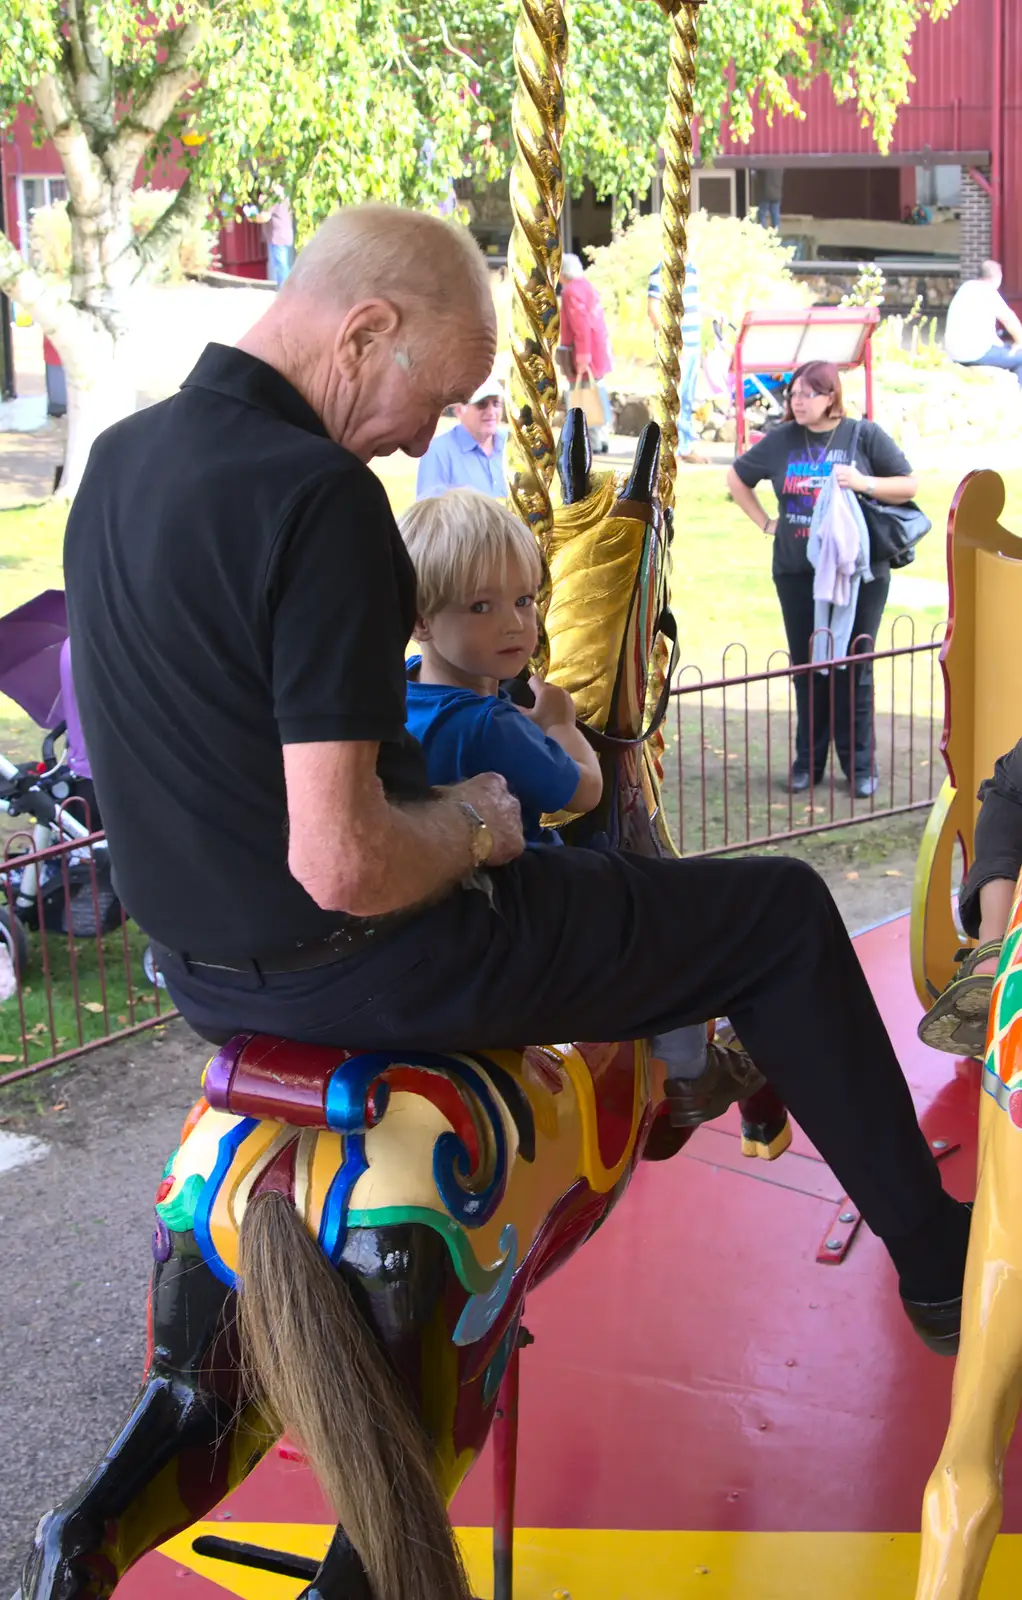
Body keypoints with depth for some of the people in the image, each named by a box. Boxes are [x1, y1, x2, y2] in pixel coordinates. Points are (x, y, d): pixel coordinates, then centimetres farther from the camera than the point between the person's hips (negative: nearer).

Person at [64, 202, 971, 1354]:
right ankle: (941, 1263, 17)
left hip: (198, 971, 9)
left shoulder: (115, 460, 3)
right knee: (783, 911, 5)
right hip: (355, 973, -8)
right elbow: (343, 864, -30)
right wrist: (476, 830, -9)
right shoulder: (318, 495, -25)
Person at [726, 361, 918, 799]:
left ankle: (860, 766, 11)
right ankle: (808, 761, 18)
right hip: (797, 573, 2)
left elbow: (909, 486, 0)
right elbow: (737, 479, 17)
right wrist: (765, 523, 8)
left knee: (854, 668, 2)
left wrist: (865, 483, -16)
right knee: (807, 668, 8)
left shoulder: (865, 435, -3)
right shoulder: (781, 440, 3)